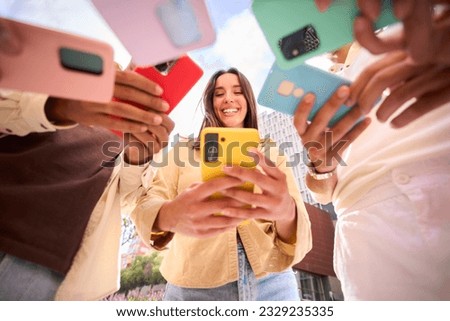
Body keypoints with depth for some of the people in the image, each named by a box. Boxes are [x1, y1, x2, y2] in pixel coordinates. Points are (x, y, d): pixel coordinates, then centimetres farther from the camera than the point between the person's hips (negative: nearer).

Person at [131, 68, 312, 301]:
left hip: (271, 283, 2)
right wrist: (169, 216, -33)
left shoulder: (272, 156, 6)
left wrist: (286, 212, -30)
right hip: (194, 288, 0)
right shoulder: (183, 151, 5)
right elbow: (149, 202, -8)